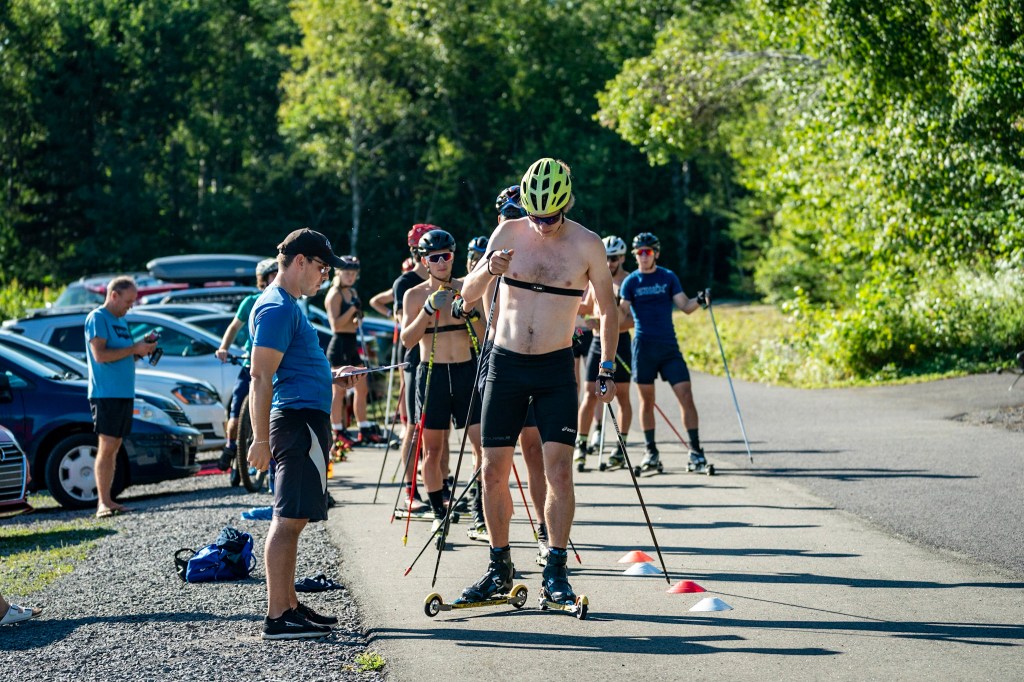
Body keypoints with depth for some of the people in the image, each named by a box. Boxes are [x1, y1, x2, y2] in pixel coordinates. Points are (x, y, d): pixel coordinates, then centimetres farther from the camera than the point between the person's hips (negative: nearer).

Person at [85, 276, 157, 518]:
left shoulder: (121, 321, 19)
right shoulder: (97, 318, -8)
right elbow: (100, 355, -17)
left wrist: (142, 349, 5)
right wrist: (134, 348, -15)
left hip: (125, 393, 9)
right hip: (106, 393, -8)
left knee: (114, 447, 7)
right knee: (107, 446, -11)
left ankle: (107, 500, 9)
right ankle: (103, 502, -13)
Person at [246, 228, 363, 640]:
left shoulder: (288, 306, 20)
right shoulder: (277, 308, -13)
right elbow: (261, 377, -19)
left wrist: (332, 378, 20)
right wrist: (261, 439, -22)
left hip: (306, 419, 11)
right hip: (299, 420, -11)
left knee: (291, 519, 13)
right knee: (289, 519, -10)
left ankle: (289, 606, 19)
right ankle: (277, 617, -10)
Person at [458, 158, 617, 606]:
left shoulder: (587, 245, -5)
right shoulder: (508, 234, -2)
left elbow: (607, 310, 5)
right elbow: (468, 296, 1)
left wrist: (606, 370, 0)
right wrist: (488, 270, -21)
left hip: (556, 368, -2)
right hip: (506, 364, 2)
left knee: (559, 470, -10)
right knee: (493, 470, 2)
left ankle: (555, 573, -4)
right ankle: (499, 568, 14)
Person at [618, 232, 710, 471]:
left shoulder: (668, 277, 7)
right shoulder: (631, 282, 4)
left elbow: (685, 306, 3)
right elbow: (621, 312, -1)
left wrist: (699, 301, -16)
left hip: (669, 346, 0)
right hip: (643, 347, 0)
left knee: (686, 396, -8)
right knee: (647, 401, 4)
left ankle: (695, 449, -5)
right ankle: (651, 450, 14)